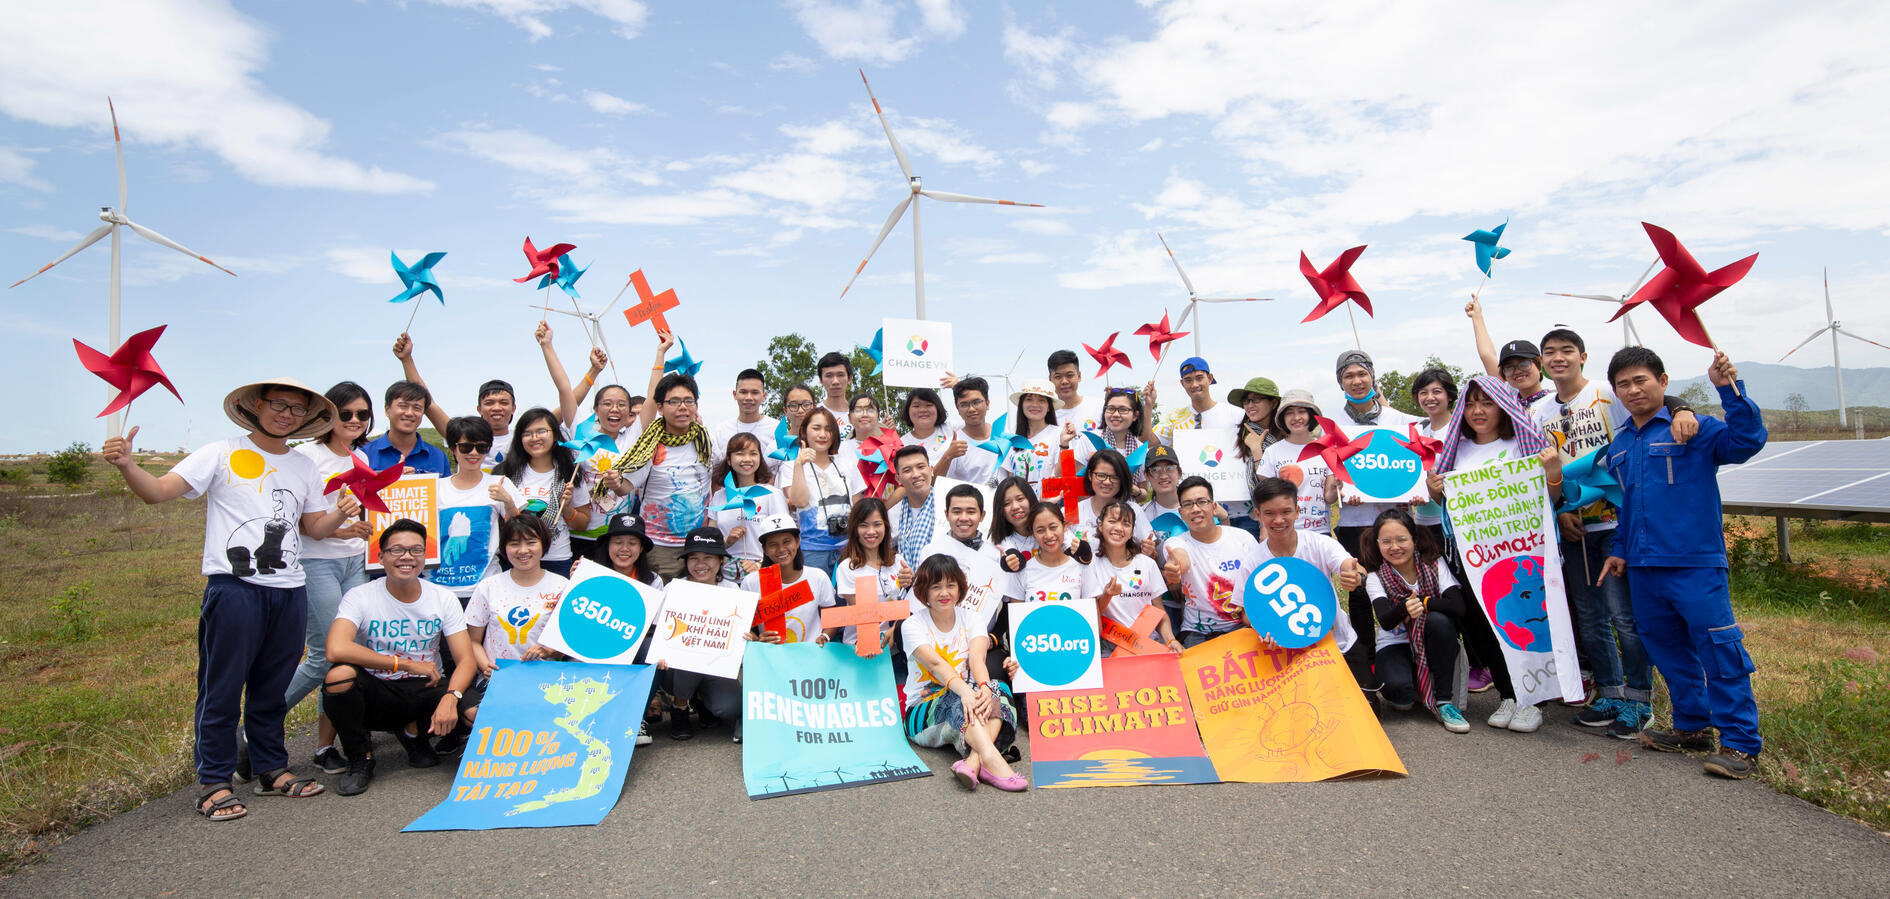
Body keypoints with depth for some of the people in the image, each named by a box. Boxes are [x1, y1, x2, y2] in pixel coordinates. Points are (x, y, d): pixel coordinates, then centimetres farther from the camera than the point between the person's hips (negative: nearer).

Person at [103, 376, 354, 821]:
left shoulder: (303, 466, 15)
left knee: (272, 687, 14)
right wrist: (126, 465, -27)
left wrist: (340, 513, -3)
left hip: (290, 591, 5)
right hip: (233, 587, -4)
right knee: (222, 688, 1)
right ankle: (214, 781, 13)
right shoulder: (221, 454, 0)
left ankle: (272, 769, 25)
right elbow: (158, 491, -9)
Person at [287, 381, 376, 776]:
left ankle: (326, 743, 12)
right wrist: (335, 529, -23)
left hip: (356, 562, 6)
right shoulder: (307, 455, -6)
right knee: (326, 656, -7)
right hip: (315, 563, -6)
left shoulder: (362, 458, 14)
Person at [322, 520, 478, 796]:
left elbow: (466, 661, -7)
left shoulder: (443, 599, -2)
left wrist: (450, 697, -28)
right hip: (377, 695, -1)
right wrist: (407, 664, -23)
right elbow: (336, 650, -27)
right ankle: (360, 759, -5)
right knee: (339, 675, -32)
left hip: (426, 691, 1)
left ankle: (415, 732, 9)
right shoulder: (360, 597, -8)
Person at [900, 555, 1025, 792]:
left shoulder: (971, 623, 7)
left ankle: (973, 762, -48)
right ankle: (992, 761, -57)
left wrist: (984, 688, -38)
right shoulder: (912, 626, -4)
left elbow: (977, 659, -14)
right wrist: (964, 691, -43)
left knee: (1000, 691, -29)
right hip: (923, 712, -3)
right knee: (958, 699, -35)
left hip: (964, 701, 3)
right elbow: (935, 663, -23)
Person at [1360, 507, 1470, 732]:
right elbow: (1386, 621, -28)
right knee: (1396, 687, -32)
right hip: (1396, 645, -1)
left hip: (1434, 646, 1)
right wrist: (1404, 607, -48)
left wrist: (1421, 602, -28)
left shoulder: (1434, 564, -9)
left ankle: (1443, 700, -19)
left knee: (1438, 620, -33)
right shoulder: (1376, 577, -10)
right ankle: (1409, 695, 9)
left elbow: (1458, 607, -23)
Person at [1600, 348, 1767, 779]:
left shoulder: (1695, 429, -4)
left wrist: (1730, 390, -30)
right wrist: (1620, 549, 18)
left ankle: (1740, 741, 5)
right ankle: (1692, 727, 29)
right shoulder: (1618, 447, 13)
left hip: (1696, 563, -6)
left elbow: (1747, 440, -22)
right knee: (1668, 650, 15)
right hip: (1642, 567, 7)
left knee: (1719, 648, -5)